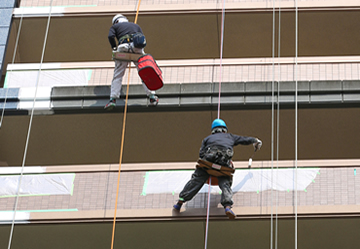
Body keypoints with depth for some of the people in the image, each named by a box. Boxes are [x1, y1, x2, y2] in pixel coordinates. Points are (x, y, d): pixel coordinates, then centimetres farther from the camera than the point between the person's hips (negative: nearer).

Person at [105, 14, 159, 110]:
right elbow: (143, 39, 18)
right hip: (137, 48, 2)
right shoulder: (136, 25, 34)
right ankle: (152, 97, 6)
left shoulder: (115, 26, 26)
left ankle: (113, 99, -6)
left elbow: (111, 36, 3)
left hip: (123, 49, -2)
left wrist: (114, 48, 12)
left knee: (117, 75, 4)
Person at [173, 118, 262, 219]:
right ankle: (227, 206, -30)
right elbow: (245, 140, 43)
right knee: (225, 184, -5)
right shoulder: (230, 136, 34)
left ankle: (180, 202, 2)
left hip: (209, 158, 0)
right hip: (224, 162, 0)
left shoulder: (208, 138, 32)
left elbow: (201, 153, 18)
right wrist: (255, 141, 60)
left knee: (195, 180, 3)